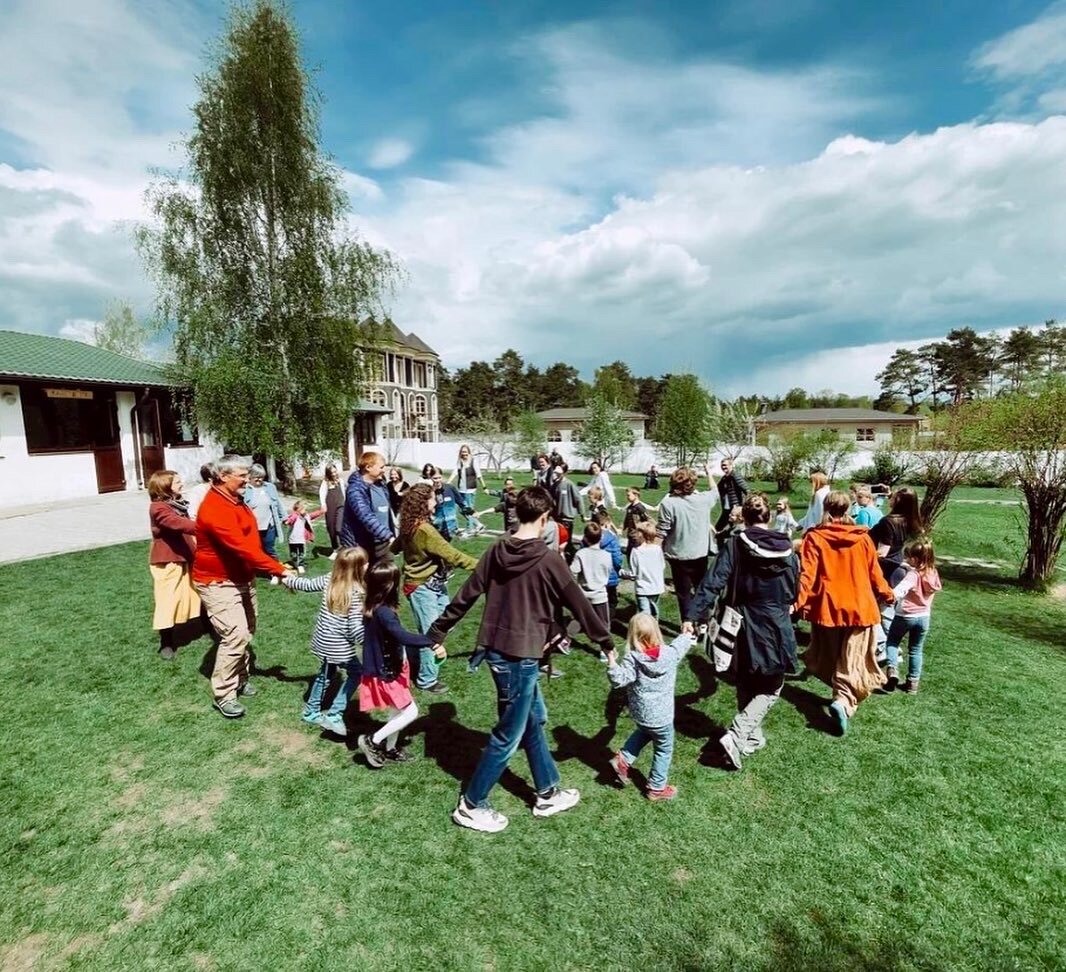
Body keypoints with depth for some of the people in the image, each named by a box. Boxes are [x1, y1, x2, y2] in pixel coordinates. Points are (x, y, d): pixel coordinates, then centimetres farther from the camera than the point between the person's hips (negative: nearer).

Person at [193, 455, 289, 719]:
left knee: (246, 632, 15)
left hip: (243, 579, 10)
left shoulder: (235, 501, 7)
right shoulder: (214, 509, -26)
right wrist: (279, 570, -34)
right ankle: (223, 696, 0)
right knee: (236, 635, -14)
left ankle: (240, 679, 31)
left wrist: (276, 567, 2)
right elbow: (243, 548, -33)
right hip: (219, 583, -10)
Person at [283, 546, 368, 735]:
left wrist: (289, 580, 29)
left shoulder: (329, 580, -5)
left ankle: (311, 712, 41)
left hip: (323, 640, 7)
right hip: (340, 645, -7)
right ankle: (334, 716, 9)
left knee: (326, 673, 26)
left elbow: (308, 584, 11)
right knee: (355, 674, 11)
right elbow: (355, 627, -26)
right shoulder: (356, 592, -24)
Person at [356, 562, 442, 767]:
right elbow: (403, 637, -42)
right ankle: (372, 741, 11)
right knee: (410, 712, 0)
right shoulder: (383, 612, -31)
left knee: (396, 712, 23)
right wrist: (432, 642, -41)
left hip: (385, 670, 10)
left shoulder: (373, 608, -2)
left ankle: (390, 750, 39)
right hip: (385, 674, -10)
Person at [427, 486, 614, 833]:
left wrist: (438, 633, 12)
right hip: (521, 656, -7)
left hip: (495, 650, 7)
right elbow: (580, 606, -7)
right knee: (508, 735, 11)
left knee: (534, 720, 22)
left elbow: (464, 598, 3)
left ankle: (548, 794, 37)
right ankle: (471, 805, 25)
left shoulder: (496, 551, -1)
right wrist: (607, 644, 6)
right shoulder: (548, 560, -17)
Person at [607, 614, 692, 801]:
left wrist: (611, 660, -25)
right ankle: (657, 788, 33)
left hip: (639, 713, 2)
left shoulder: (632, 658, -19)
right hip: (661, 716, -2)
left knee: (644, 732, 35)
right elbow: (680, 643, 6)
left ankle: (623, 759, 27)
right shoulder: (670, 654, -15)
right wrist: (687, 634, 25)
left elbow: (619, 680, -26)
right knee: (663, 750, 20)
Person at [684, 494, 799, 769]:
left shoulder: (734, 545, -10)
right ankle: (735, 737, -3)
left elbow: (713, 583, -19)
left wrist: (692, 616, -18)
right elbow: (795, 590, 9)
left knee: (746, 687, 20)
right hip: (776, 628, 0)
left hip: (744, 628, 0)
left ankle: (752, 737, 31)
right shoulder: (786, 548, -4)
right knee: (770, 689, 12)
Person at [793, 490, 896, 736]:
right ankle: (844, 701, -18)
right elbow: (874, 572, 8)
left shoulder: (814, 537, -6)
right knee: (852, 661, 2)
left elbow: (807, 574, -14)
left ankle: (842, 696, 32)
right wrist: (887, 594, 25)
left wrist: (799, 601, -15)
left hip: (826, 606, 0)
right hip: (859, 607, 1)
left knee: (830, 657, 19)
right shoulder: (862, 538, 0)